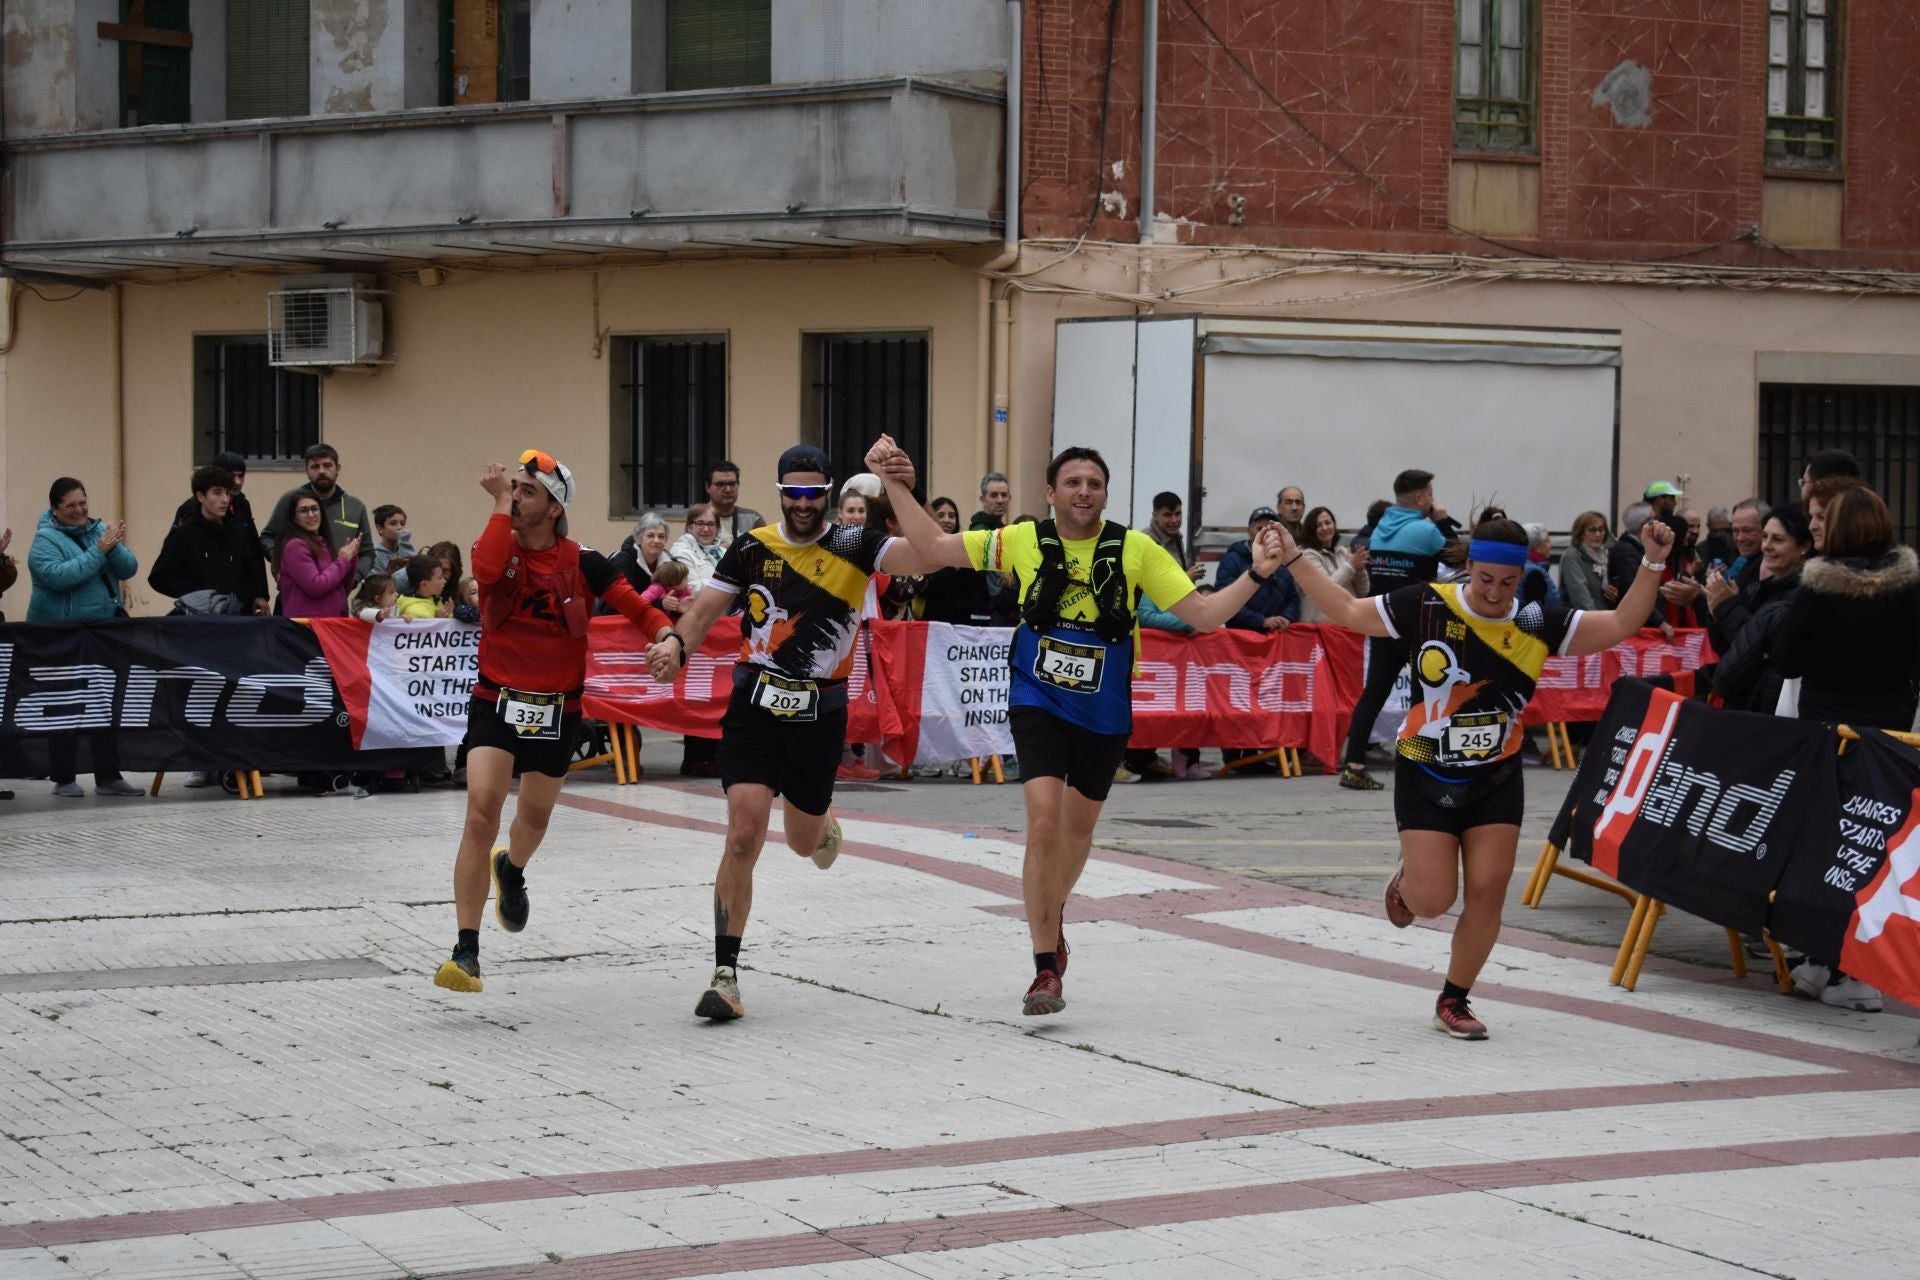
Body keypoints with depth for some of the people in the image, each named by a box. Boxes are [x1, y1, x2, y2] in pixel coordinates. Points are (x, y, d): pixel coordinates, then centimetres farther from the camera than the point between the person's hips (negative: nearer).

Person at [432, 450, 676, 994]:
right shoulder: (498, 546, -4)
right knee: (481, 816, -19)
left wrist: (666, 634, -26)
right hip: (497, 703, -1)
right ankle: (466, 953, -18)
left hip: (557, 711, 1)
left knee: (535, 816, 21)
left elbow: (636, 606, -6)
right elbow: (486, 569, -28)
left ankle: (511, 870, 60)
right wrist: (500, 503, -21)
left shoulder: (581, 562, -4)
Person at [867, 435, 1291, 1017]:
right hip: (1038, 702, -2)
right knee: (1044, 822, -19)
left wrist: (1256, 576, -20)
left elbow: (1202, 614, -7)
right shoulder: (1024, 542, -7)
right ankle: (1046, 968, -11)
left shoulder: (1136, 550, -8)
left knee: (1078, 829, 18)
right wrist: (896, 486, -8)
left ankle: (1052, 916, 50)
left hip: (1104, 713, 2)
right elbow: (934, 547, -2)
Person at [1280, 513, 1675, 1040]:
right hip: (1425, 778, -2)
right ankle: (1407, 880, 32)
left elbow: (1620, 625, -5)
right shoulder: (1426, 606, -11)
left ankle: (1454, 1001, 17)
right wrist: (1296, 559, -8)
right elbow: (1348, 612, -2)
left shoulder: (1538, 624, -6)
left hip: (1496, 781, 2)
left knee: (1487, 892, -4)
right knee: (1433, 899, -7)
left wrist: (1652, 565, -16)